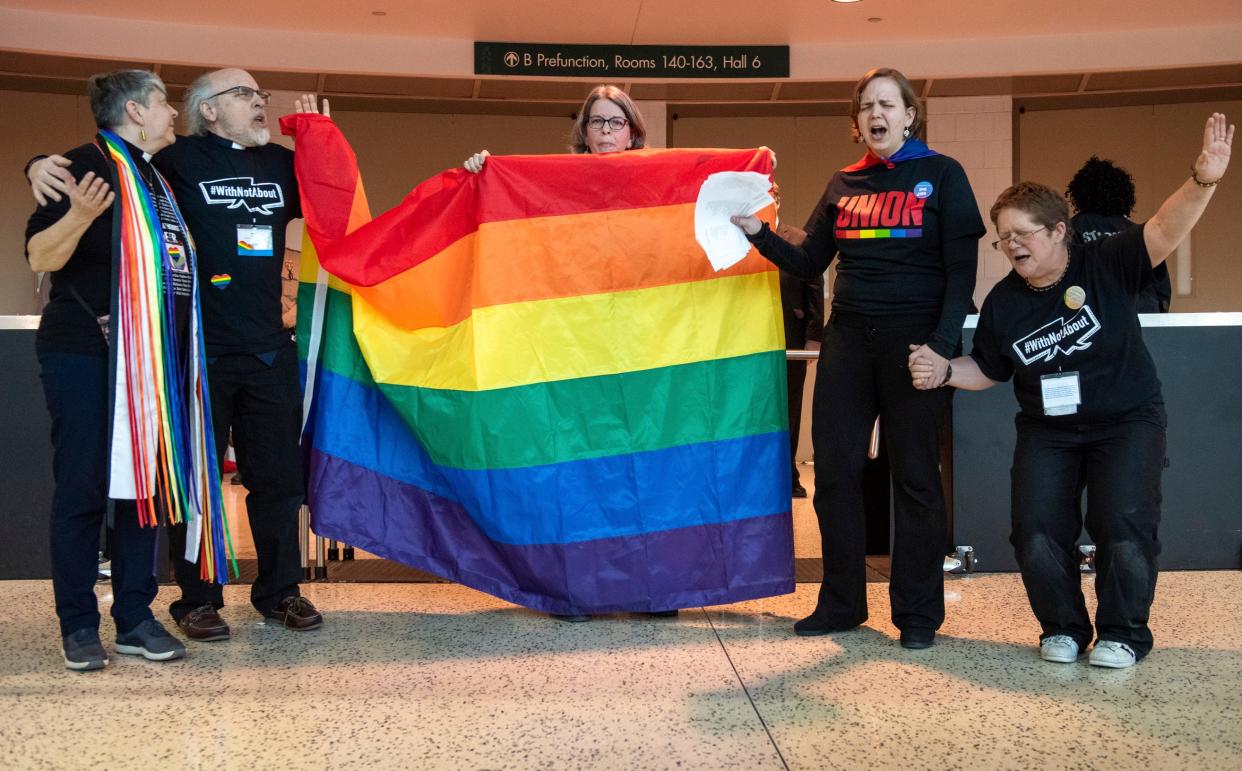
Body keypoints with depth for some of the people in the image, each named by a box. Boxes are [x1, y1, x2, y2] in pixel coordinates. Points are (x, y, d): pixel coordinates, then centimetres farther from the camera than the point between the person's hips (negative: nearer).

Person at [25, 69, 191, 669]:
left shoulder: (158, 174, 16)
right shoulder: (89, 163, -7)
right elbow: (40, 257, -14)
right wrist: (78, 215, -31)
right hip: (85, 355, -7)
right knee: (84, 487, -2)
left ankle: (135, 618, 14)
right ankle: (78, 627, 6)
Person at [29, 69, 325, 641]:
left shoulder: (283, 165, 12)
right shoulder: (178, 160, -3)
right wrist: (44, 164, -19)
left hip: (269, 351, 5)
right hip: (199, 351, -5)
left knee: (278, 475, 10)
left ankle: (280, 590, 24)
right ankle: (197, 599, 17)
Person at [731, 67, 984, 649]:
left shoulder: (941, 175, 1)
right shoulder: (843, 185, 13)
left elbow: (961, 269, -5)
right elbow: (809, 265, 12)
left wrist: (942, 344, -16)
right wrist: (757, 232, -4)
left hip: (915, 338, -4)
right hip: (848, 338, 4)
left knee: (914, 473, 1)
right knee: (834, 470, 3)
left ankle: (918, 612, 11)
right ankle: (841, 602, 16)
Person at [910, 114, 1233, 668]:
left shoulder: (1105, 265, -10)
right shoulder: (1003, 303, 0)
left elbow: (1164, 231, -26)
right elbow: (987, 370, 12)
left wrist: (1203, 181, -44)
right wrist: (944, 372, -8)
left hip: (1127, 421, -3)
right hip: (1047, 431, 3)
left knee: (1122, 527, -19)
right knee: (1036, 533, -12)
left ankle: (1123, 633, 5)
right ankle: (1063, 628, 13)